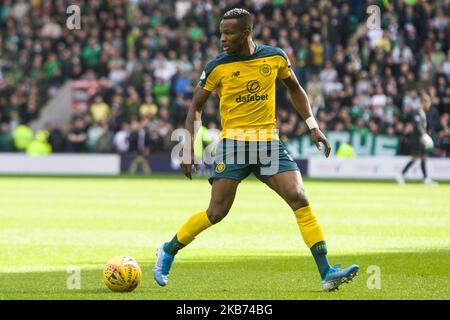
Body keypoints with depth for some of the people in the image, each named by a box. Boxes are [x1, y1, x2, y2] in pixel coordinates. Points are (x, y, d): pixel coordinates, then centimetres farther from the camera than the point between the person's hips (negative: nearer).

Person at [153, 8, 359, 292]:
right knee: (217, 212, -8)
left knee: (300, 200, -12)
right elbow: (196, 107, 6)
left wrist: (313, 126, 10)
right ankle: (168, 251, 15)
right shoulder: (217, 67, -4)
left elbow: (295, 89, 19)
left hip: (269, 141, 2)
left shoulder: (275, 57, 2)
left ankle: (327, 273, -13)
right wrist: (188, 151, 0)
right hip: (233, 143, -2)